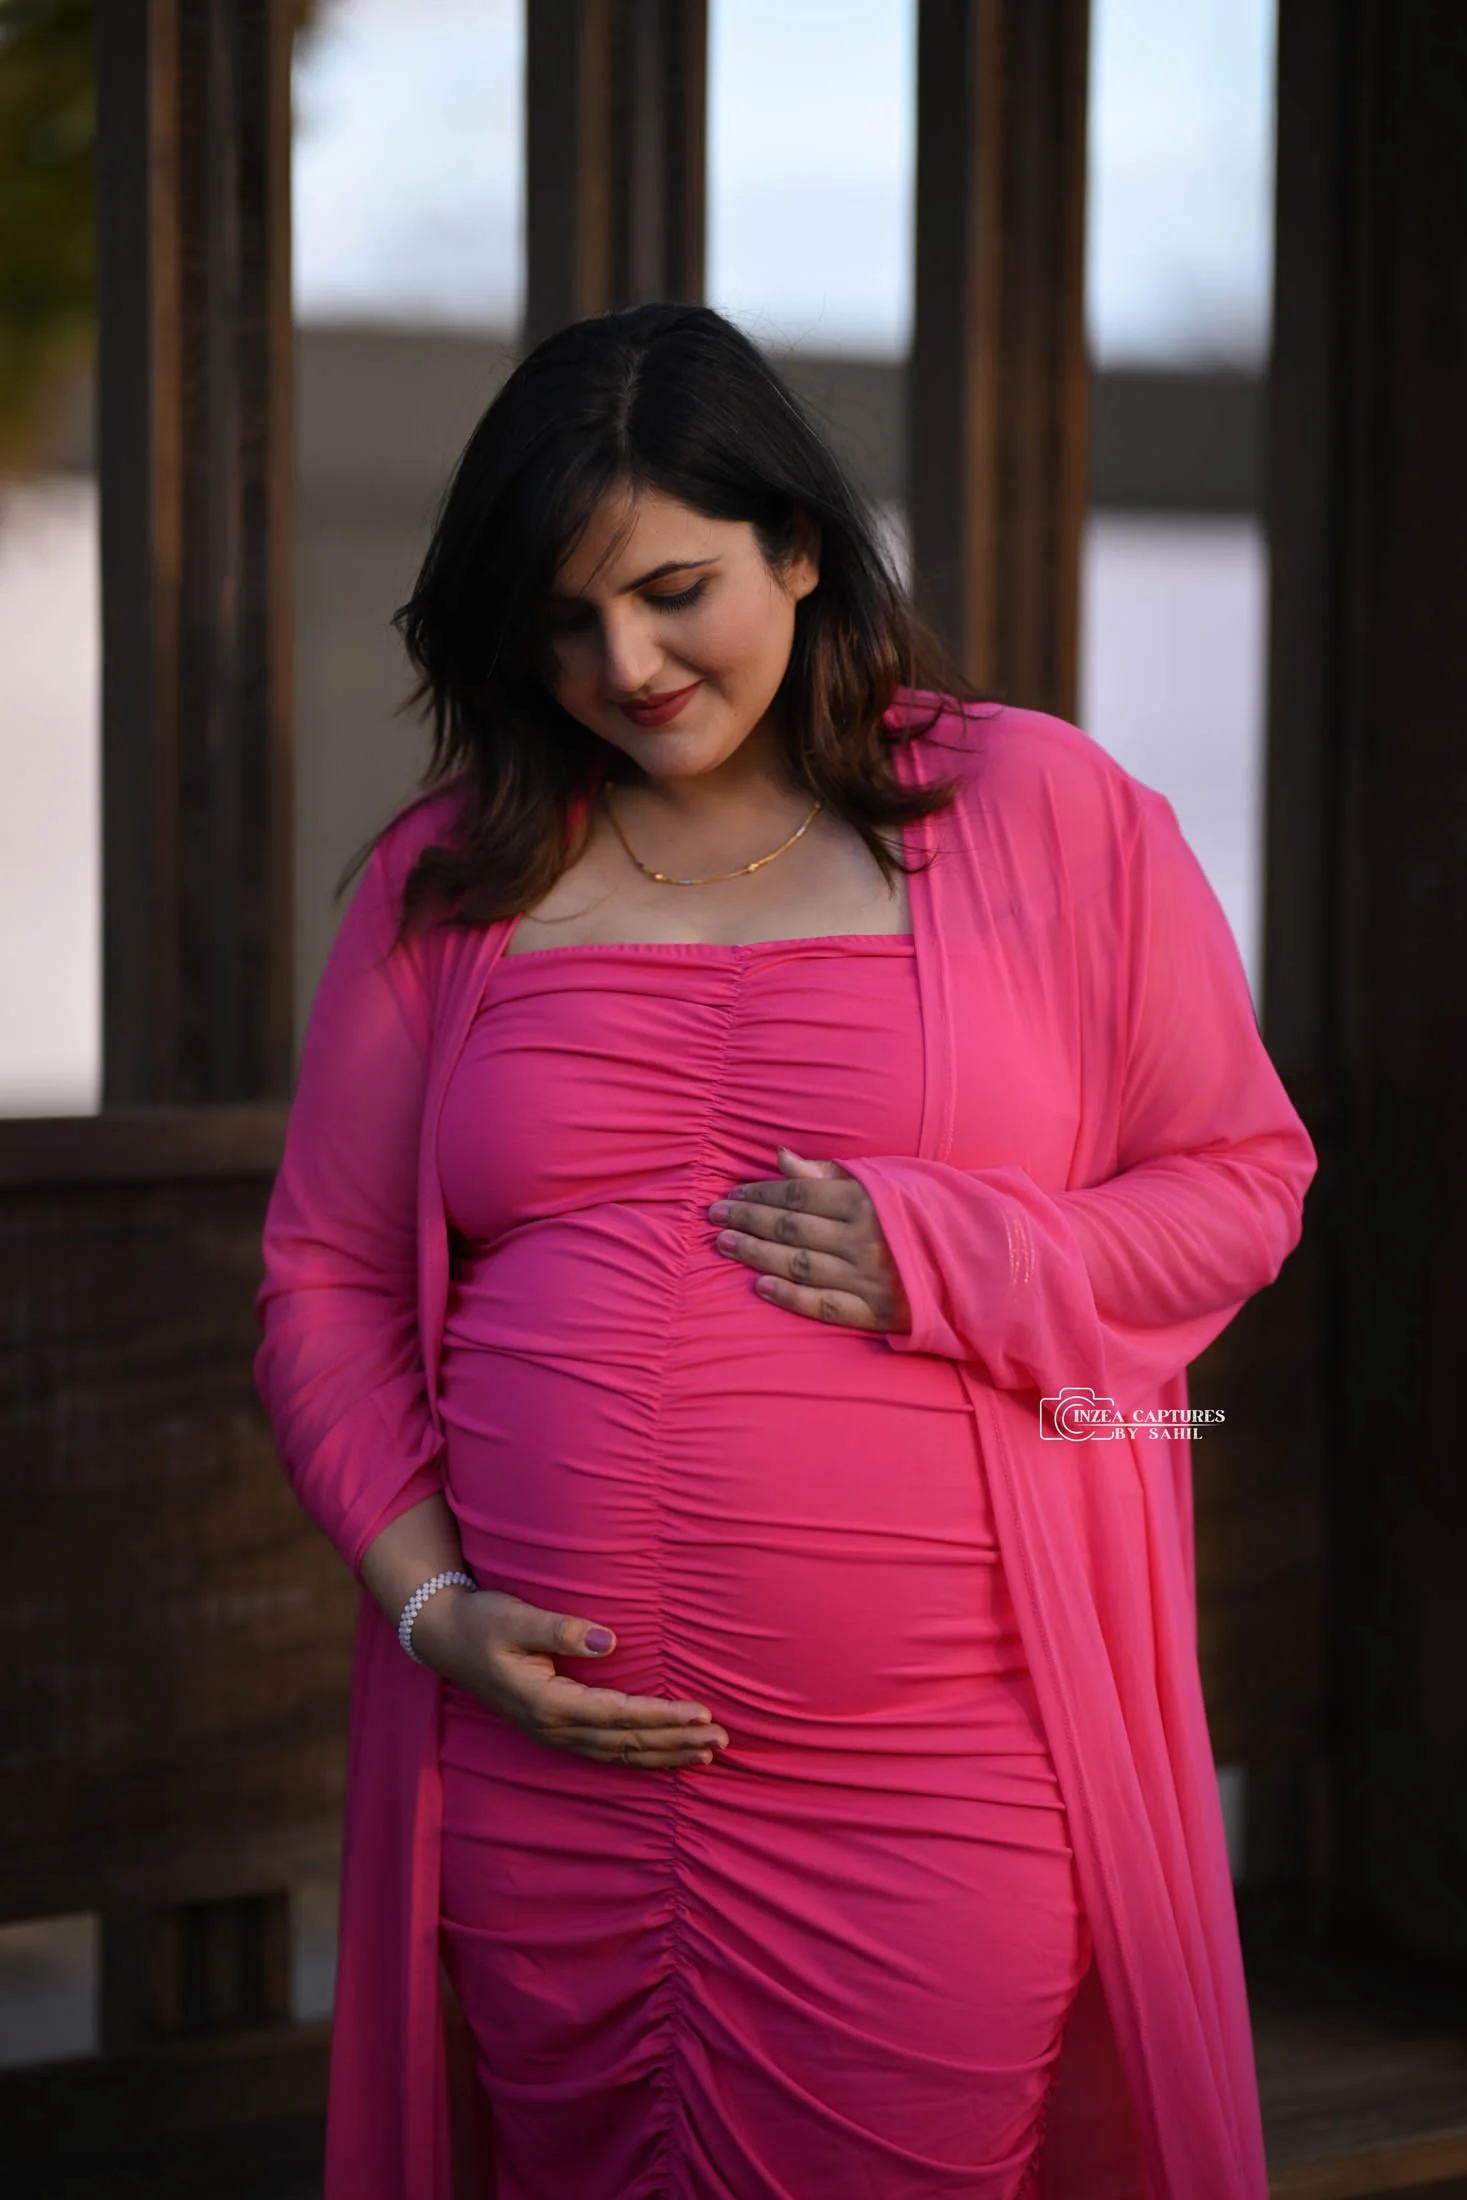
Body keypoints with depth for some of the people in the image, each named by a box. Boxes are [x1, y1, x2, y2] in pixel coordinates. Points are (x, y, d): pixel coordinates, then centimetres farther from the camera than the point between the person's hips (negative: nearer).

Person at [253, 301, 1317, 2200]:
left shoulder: (1044, 812, 4)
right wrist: (434, 1599, -3)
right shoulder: (446, 878, 9)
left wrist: (939, 1258, -12)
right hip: (546, 1775, 3)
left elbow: (1240, 1180, 6)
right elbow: (325, 1279, 11)